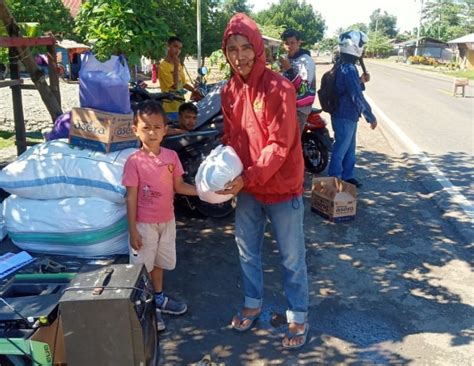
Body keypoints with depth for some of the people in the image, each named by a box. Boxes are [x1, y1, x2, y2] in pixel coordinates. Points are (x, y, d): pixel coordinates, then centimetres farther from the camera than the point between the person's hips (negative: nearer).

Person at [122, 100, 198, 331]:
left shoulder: (171, 156, -5)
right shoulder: (134, 161, -18)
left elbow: (179, 186, 4)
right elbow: (131, 197, -15)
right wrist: (132, 230, -15)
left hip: (167, 220, 5)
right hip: (145, 224, -5)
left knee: (159, 262, 22)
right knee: (143, 266, 9)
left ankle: (159, 299, 42)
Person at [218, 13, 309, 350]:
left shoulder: (279, 88, -19)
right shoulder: (230, 91, 2)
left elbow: (280, 145, -21)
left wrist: (247, 177, -25)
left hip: (281, 188, -6)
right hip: (247, 187, 6)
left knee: (292, 258, 9)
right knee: (248, 250, 20)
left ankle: (298, 317, 28)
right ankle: (253, 304, 42)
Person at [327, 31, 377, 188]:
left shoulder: (343, 66, 10)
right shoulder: (349, 69, -23)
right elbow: (358, 97, -25)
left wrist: (360, 81, 0)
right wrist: (371, 117, -18)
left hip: (347, 115, 10)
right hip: (345, 116, -10)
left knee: (349, 148, 19)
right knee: (341, 150, 0)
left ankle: (347, 177, 30)